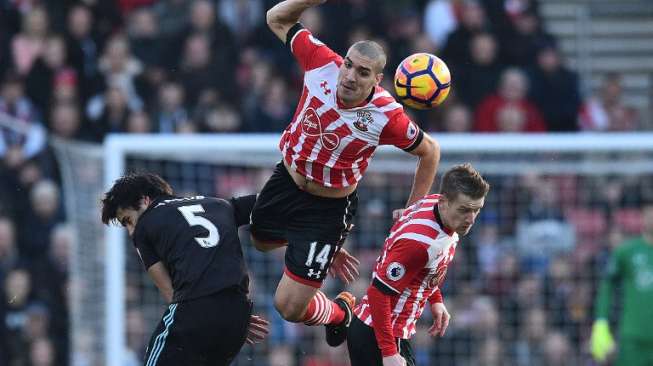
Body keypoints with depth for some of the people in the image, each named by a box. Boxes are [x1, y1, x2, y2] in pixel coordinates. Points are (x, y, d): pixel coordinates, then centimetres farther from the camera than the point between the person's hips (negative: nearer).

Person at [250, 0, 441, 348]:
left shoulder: (387, 117, -30)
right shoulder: (322, 62, -22)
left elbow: (430, 151, -11)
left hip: (328, 208, -5)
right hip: (286, 179, 5)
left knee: (289, 308, -4)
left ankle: (341, 313, 30)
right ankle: (325, 251, 58)